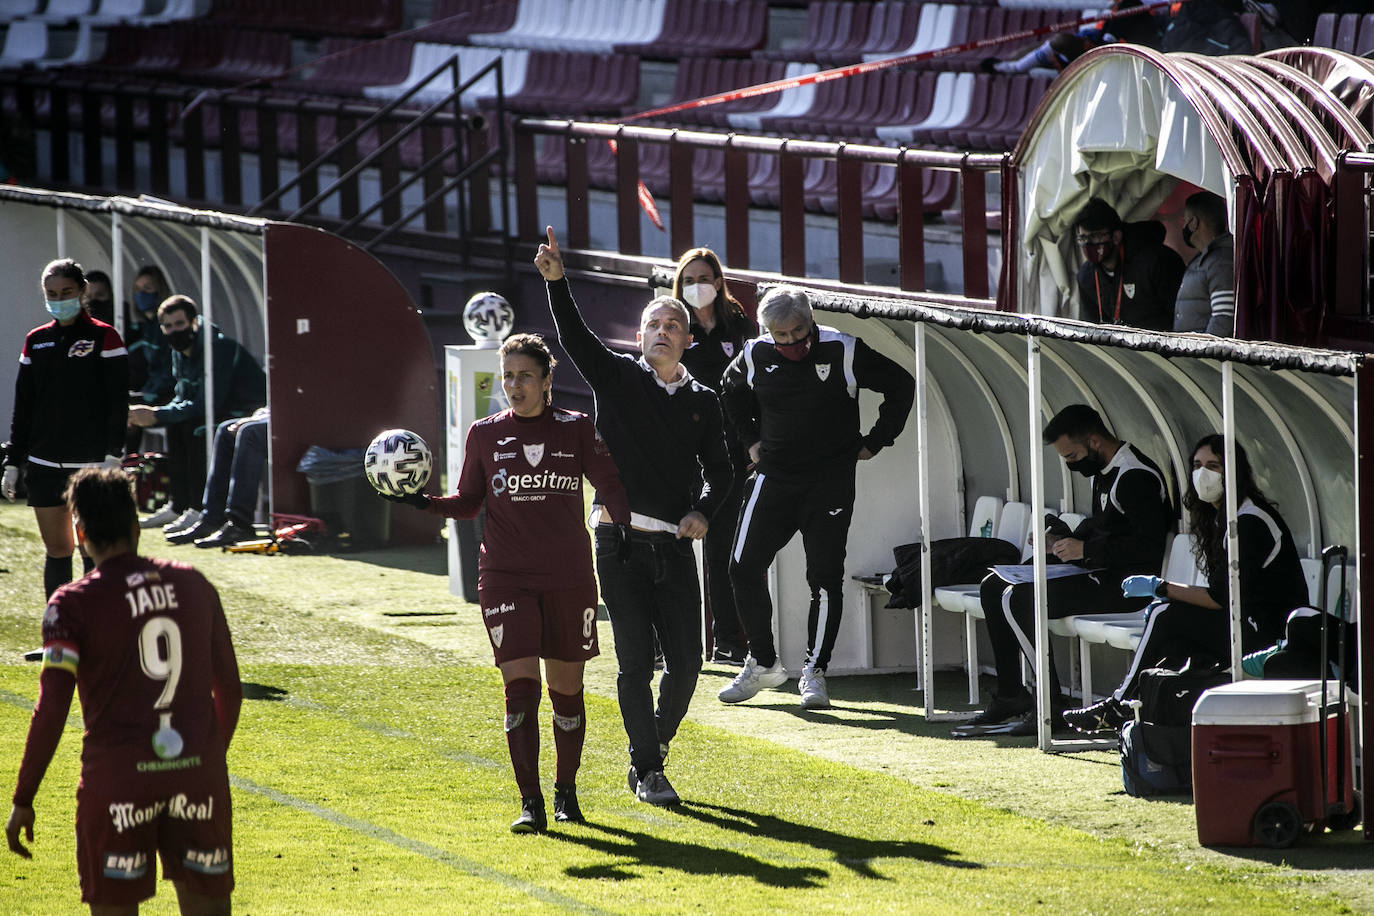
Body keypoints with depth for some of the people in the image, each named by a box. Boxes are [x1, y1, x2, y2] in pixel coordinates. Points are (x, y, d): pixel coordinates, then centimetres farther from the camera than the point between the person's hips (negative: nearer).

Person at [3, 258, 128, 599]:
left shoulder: (102, 337, -2)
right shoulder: (36, 341, 12)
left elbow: (117, 404, -6)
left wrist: (112, 456, -16)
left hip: (92, 465, -4)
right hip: (45, 467, 4)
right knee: (56, 552, 5)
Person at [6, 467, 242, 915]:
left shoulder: (73, 604, -6)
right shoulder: (193, 585, 8)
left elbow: (50, 712, -11)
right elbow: (230, 691, 14)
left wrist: (22, 800, -5)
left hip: (118, 777, -4)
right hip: (198, 769, 4)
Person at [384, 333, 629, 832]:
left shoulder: (577, 429, 3)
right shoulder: (485, 435, 5)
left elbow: (610, 485, 3)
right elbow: (468, 502, 11)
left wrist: (624, 524, -16)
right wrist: (427, 502, -7)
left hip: (569, 579, 0)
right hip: (506, 579, 0)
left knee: (566, 689, 7)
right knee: (521, 686, -11)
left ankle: (565, 791, 25)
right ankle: (530, 802, -9)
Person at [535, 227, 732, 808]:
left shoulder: (703, 402, 12)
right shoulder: (616, 378, 4)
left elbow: (718, 470, 14)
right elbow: (574, 338, -11)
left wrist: (703, 510, -7)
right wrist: (555, 282, -27)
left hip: (675, 545, 3)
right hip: (621, 543, -3)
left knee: (686, 660, 2)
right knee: (636, 663, -3)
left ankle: (654, 747, 26)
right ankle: (646, 770, 7)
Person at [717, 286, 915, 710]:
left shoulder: (844, 352, -10)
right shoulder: (756, 356, 0)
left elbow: (901, 386, 1)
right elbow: (731, 392, 24)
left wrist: (873, 443, 2)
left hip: (831, 482, -3)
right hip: (774, 478, 3)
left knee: (825, 576, -6)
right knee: (744, 568, -1)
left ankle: (815, 671, 5)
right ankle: (763, 663, 15)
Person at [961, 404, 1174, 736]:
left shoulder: (1136, 478, -19)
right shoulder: (1103, 471, 13)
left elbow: (1148, 546, -25)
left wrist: (1085, 550, -20)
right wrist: (1063, 543, 9)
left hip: (1125, 584, -11)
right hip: (1099, 573, 11)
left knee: (1018, 600, -22)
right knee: (993, 587, 11)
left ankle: (1052, 706, -19)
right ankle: (1009, 695, 11)